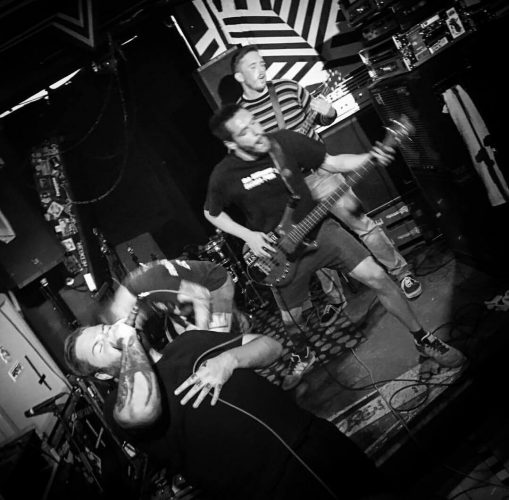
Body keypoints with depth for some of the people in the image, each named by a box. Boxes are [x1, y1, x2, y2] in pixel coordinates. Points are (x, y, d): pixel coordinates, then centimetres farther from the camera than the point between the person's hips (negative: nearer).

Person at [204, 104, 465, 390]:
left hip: (318, 228, 1)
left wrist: (371, 158, -18)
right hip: (280, 252, 0)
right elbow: (212, 213, 4)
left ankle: (423, 339, 11)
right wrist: (249, 236, -9)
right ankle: (302, 356, 48)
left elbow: (332, 163, -2)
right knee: (291, 319, 12)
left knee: (377, 277, -9)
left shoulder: (286, 142, -11)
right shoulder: (224, 176, -14)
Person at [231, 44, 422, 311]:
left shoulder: (288, 88, -1)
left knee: (362, 224, -3)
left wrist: (327, 112, -13)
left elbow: (323, 118, 9)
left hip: (318, 172, 0)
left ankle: (401, 272, 14)